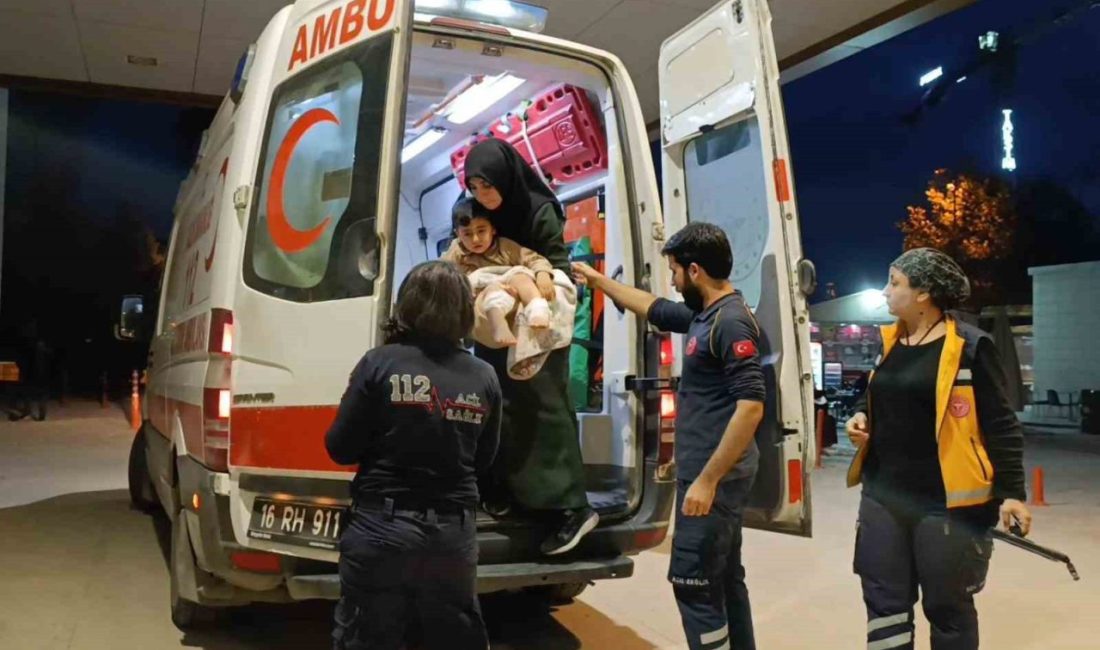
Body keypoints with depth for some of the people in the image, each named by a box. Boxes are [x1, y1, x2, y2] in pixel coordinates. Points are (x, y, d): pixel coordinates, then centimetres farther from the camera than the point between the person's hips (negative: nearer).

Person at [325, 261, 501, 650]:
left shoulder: (380, 362, -10)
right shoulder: (484, 377, 0)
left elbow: (341, 448, -5)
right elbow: (483, 459, 9)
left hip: (382, 530, -3)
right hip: (454, 535, 3)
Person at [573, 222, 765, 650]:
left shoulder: (731, 321, -18)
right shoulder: (703, 314, 10)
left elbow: (751, 406, -25)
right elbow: (653, 308, 28)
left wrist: (707, 480, -25)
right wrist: (598, 281, 35)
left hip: (713, 477, -10)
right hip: (713, 473, 10)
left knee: (692, 583, -3)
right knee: (724, 578, 17)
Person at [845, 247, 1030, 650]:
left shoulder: (969, 346, -10)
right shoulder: (887, 342, 9)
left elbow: (1000, 425, -9)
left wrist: (1011, 492, -13)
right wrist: (861, 416, 3)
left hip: (947, 502, -6)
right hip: (883, 496, 6)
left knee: (947, 609, 10)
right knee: (884, 602, 10)